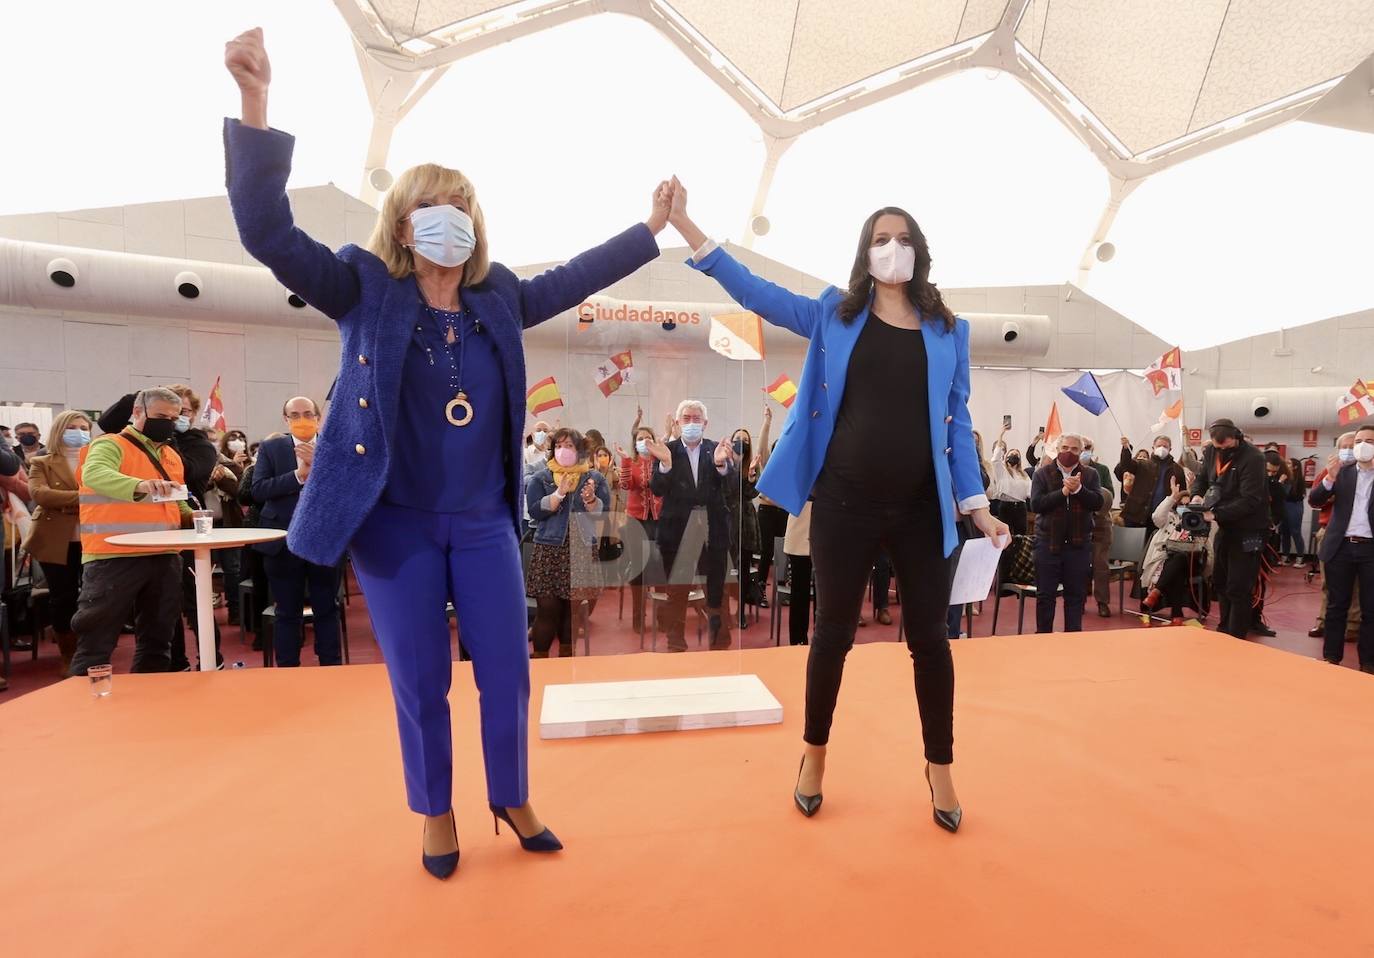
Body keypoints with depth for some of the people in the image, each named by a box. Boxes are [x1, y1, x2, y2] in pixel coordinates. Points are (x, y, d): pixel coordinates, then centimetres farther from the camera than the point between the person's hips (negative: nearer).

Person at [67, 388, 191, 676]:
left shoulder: (171, 455, 17)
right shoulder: (111, 445, -5)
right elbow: (94, 474, -28)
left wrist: (189, 516, 8)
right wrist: (141, 486, -46)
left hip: (164, 558, 7)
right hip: (114, 558, -7)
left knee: (157, 639, 14)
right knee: (97, 640, 0)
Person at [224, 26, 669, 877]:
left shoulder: (499, 298, 5)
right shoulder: (366, 290, -4)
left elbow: (575, 278, 17)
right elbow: (269, 234, -13)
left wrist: (652, 229, 20)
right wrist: (256, 109, -23)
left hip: (484, 523, 3)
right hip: (396, 523, -3)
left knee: (508, 675, 9)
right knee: (421, 686, 8)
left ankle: (513, 800, 33)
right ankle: (437, 814, 34)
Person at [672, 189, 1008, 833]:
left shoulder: (947, 331, 7)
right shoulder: (834, 316, 5)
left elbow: (958, 423, 8)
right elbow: (753, 292, 3)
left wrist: (977, 505, 2)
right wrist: (685, 225, -4)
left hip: (922, 508, 1)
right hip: (844, 503, -1)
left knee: (929, 637, 9)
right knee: (833, 632, 10)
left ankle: (940, 769, 28)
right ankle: (815, 755, 30)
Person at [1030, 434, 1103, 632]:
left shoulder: (1090, 475, 7)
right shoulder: (1043, 473, 1)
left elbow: (1098, 503, -6)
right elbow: (1035, 504, -11)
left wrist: (1078, 489, -20)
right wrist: (1063, 491, -19)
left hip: (1079, 543, 2)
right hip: (1048, 542, -1)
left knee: (1076, 594, 8)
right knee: (1045, 595, 4)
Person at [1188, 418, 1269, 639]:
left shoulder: (1252, 458, -21)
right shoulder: (1211, 452, 0)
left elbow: (1249, 501, -26)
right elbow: (1201, 477, 13)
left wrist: (1216, 514, -31)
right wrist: (1197, 495, -9)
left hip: (1248, 530, -8)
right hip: (1225, 527, 8)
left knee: (1239, 588, -5)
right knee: (1220, 582, 17)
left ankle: (1236, 638, 4)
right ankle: (1224, 631, 32)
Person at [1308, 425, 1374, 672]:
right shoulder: (1342, 472, 6)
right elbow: (1314, 501, 0)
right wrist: (1330, 478, -18)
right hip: (1341, 547, 1)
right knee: (1336, 606, 8)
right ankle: (1331, 658, 16)